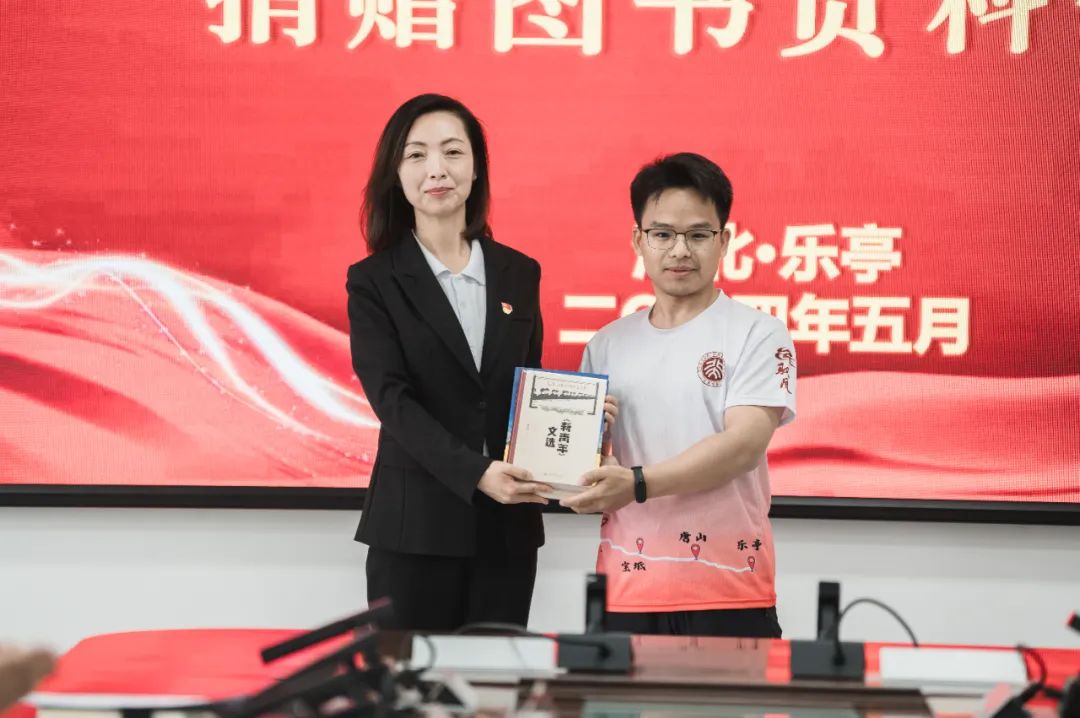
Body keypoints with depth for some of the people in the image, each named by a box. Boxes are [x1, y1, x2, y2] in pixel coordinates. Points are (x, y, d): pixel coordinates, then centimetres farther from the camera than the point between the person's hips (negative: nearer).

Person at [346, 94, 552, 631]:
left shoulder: (518, 274, 11)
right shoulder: (373, 282, 0)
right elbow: (391, 397, -11)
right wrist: (474, 473, -23)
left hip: (507, 525, 3)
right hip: (415, 524, -3)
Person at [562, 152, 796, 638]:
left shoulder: (757, 334, 0)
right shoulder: (608, 345, 14)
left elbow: (744, 443, -12)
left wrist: (637, 484, -22)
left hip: (727, 589, -3)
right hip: (626, 587, 3)